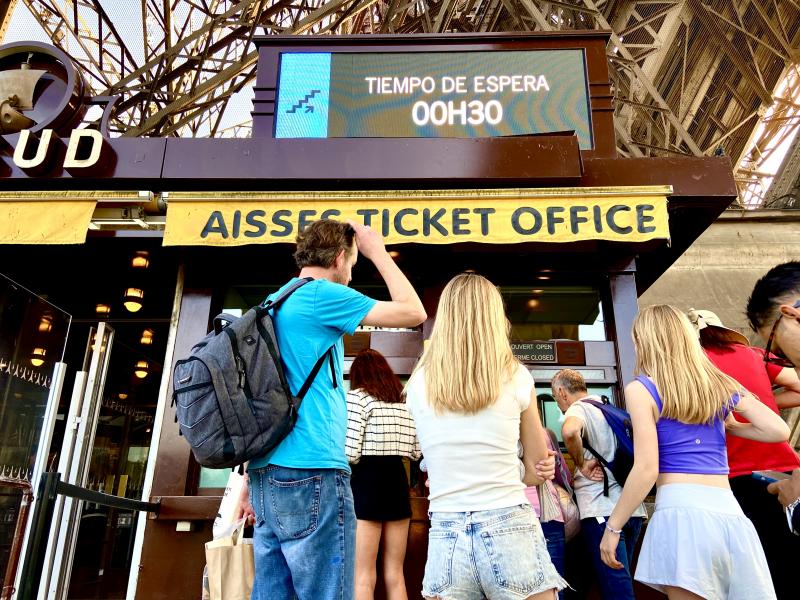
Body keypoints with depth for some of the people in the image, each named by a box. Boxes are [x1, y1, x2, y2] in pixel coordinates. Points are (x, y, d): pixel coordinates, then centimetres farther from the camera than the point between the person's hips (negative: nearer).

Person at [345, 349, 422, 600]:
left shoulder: (357, 396, -6)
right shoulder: (406, 399, 11)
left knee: (363, 577, 3)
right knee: (395, 574, 15)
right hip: (398, 480, 6)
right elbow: (417, 451, 11)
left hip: (366, 481, -5)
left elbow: (350, 452, -15)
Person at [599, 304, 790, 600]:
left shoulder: (641, 388, -3)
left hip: (682, 510, -5)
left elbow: (646, 470, -9)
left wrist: (612, 527, -1)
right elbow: (779, 431, 9)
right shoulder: (721, 383, 13)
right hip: (729, 511, 6)